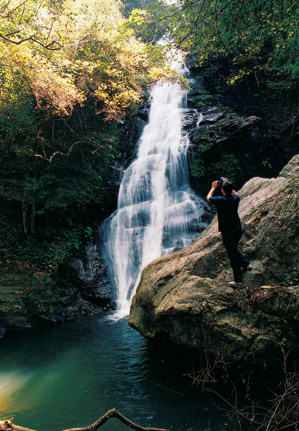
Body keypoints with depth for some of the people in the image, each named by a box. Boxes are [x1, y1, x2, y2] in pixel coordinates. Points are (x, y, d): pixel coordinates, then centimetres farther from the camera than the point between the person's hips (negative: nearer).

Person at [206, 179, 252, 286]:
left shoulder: (220, 200, -19)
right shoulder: (236, 199, -4)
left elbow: (208, 198, 1)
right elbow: (235, 194, 24)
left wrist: (213, 188, 14)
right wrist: (229, 186, 20)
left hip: (227, 232, -6)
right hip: (238, 229, 6)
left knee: (232, 254, 4)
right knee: (234, 249, 30)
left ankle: (238, 279, 12)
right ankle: (246, 264, 34)